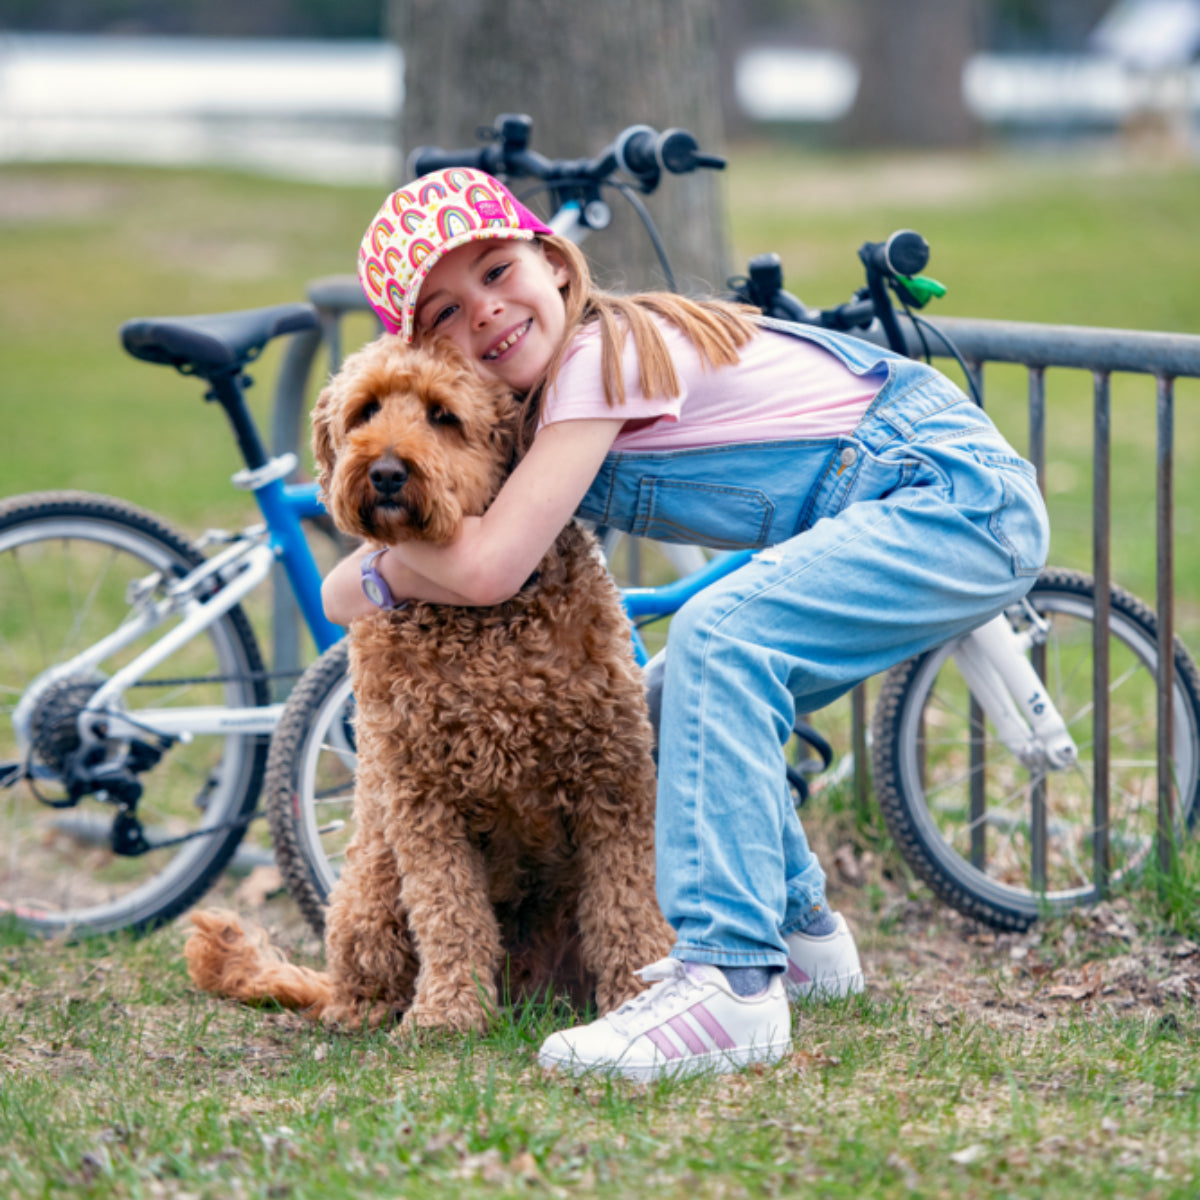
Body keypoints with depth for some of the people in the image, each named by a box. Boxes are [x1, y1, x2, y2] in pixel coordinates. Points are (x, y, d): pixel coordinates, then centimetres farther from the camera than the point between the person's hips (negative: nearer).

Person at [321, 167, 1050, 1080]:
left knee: (718, 638, -27)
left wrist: (370, 575, -5)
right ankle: (801, 933, 33)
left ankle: (734, 985, -31)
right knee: (702, 709, 15)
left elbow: (489, 567, -21)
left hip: (963, 497, -10)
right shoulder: (560, 372, 10)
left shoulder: (602, 356, -17)